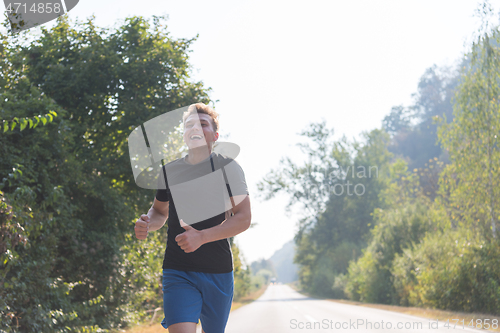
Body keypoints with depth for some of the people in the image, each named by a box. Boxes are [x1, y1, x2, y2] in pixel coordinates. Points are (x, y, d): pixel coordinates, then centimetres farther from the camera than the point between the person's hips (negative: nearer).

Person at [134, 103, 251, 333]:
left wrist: (202, 236, -20)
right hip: (178, 272, 0)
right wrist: (147, 224, -2)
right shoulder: (170, 171, 8)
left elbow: (243, 218, -7)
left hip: (218, 273, 0)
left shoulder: (228, 168, 0)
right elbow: (160, 211, 23)